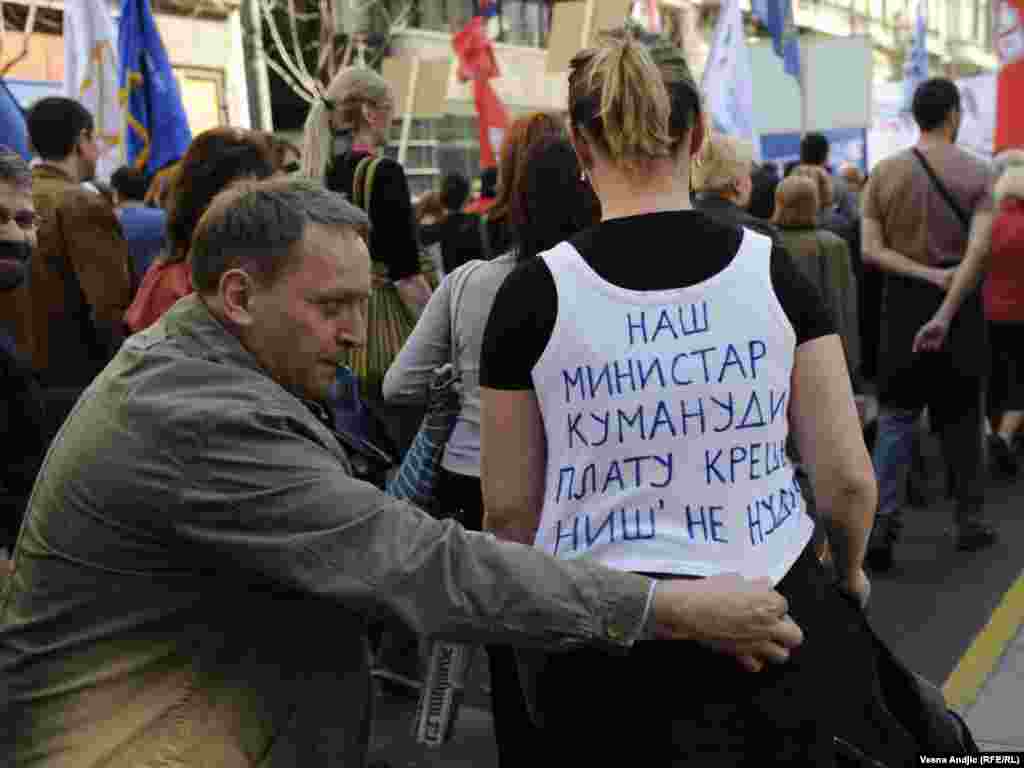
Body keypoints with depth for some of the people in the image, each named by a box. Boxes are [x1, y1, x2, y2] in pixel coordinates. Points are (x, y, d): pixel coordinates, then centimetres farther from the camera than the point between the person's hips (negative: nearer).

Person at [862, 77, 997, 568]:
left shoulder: (885, 172, 1)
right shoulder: (975, 172, -5)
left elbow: (870, 250, -7)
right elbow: (978, 250, -17)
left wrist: (927, 275, -10)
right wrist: (945, 314, -20)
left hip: (903, 303, 1)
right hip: (960, 302, -1)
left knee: (896, 415, 6)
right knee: (960, 415, 12)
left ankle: (883, 518, -9)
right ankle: (970, 522, 23)